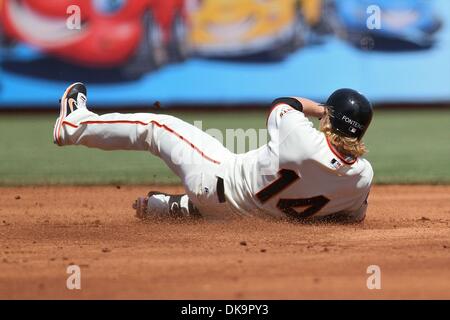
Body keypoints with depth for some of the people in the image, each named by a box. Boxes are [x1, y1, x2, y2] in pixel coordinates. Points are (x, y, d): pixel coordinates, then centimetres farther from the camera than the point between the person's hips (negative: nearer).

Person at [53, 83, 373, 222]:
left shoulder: (301, 137, -35)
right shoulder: (363, 177, -24)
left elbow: (282, 104, -11)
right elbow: (353, 217, -3)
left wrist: (323, 109, 0)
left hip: (221, 178, -4)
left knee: (155, 126, 13)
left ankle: (76, 124, 28)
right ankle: (171, 206, 54)